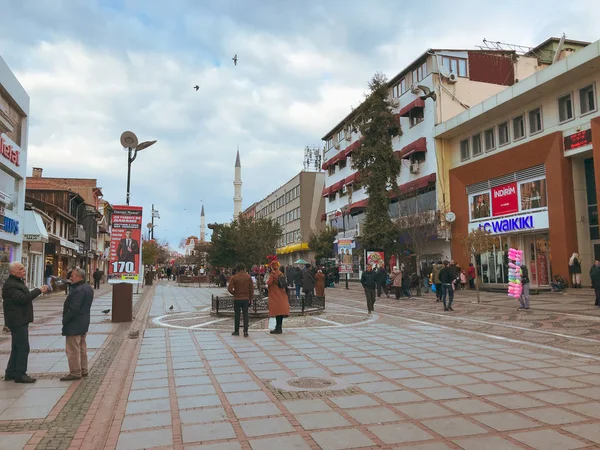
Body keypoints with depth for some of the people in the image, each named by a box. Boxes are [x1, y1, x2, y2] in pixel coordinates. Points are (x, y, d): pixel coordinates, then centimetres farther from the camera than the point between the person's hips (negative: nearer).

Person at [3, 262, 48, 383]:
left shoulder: (18, 282, 17)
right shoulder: (10, 285, -17)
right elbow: (22, 299, -28)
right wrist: (39, 290, -25)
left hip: (21, 321, 11)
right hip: (17, 321, -11)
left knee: (16, 348, 17)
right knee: (23, 348, -7)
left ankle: (10, 373, 25)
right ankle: (20, 374, -1)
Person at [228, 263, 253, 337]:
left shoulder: (234, 277, -7)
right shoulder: (248, 277, -1)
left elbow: (229, 288, -13)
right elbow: (252, 288, 0)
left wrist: (234, 293, 6)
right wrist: (250, 298, 9)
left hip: (237, 299, -1)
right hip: (246, 299, 1)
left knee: (237, 315, 10)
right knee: (245, 315, 5)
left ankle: (236, 331, 17)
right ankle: (245, 332, 2)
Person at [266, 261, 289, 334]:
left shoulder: (273, 273, -12)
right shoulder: (280, 273, 9)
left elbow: (269, 282, -21)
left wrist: (267, 283, 2)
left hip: (275, 295, -7)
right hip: (281, 295, 7)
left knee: (277, 312, -5)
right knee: (280, 311, 11)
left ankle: (278, 328, -3)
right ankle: (279, 328, 18)